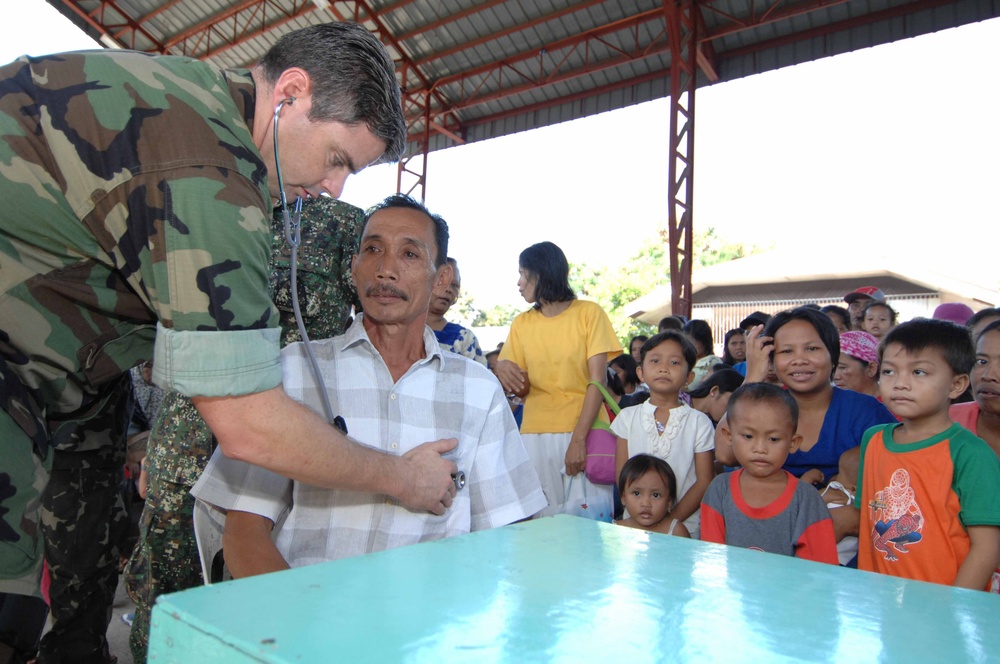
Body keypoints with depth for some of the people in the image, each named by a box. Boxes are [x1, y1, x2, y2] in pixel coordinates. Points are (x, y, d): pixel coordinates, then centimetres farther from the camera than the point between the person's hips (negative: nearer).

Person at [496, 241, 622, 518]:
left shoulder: (589, 313, 0)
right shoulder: (521, 324, 10)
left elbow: (598, 380, -6)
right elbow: (522, 389, 10)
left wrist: (579, 438, -16)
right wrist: (504, 370, -13)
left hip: (584, 432, -2)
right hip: (535, 434, 3)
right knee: (544, 520, 2)